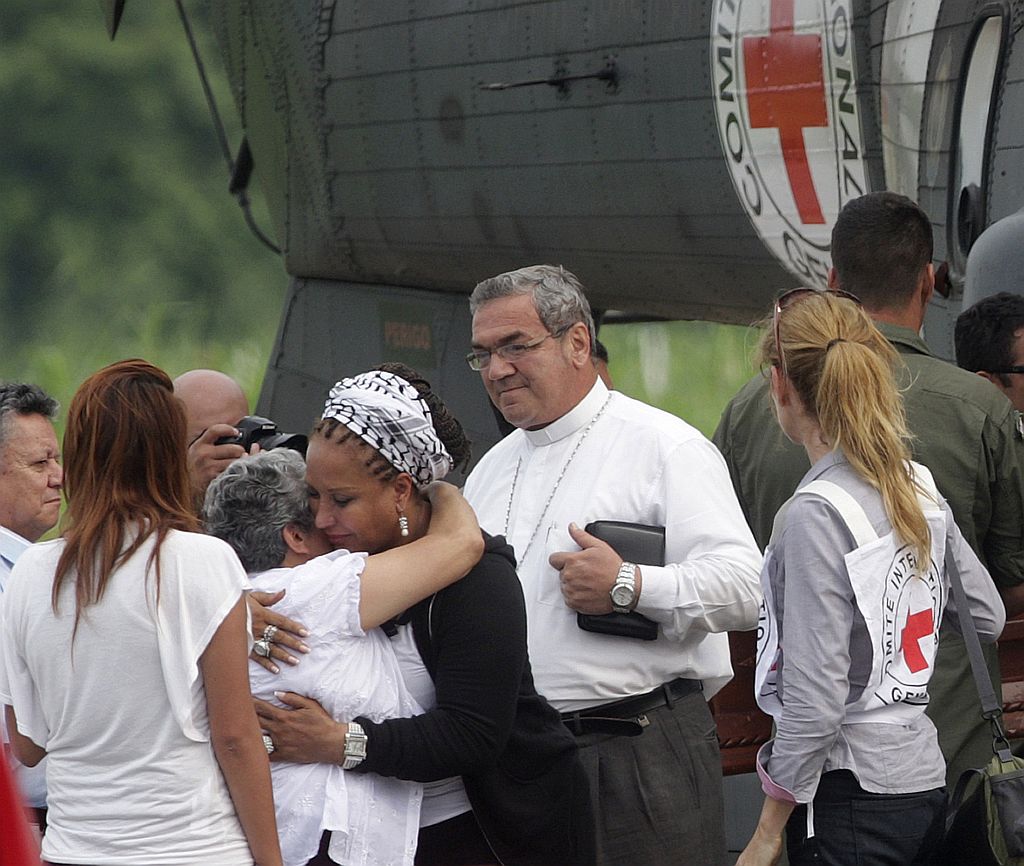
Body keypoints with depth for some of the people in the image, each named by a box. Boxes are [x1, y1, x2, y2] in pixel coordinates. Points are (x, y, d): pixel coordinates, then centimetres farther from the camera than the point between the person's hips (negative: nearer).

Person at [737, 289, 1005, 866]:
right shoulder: (921, 488, 7)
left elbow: (815, 699, -18)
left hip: (852, 796, -8)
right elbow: (987, 617, 20)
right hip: (926, 780, 8)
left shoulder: (816, 514, -16)